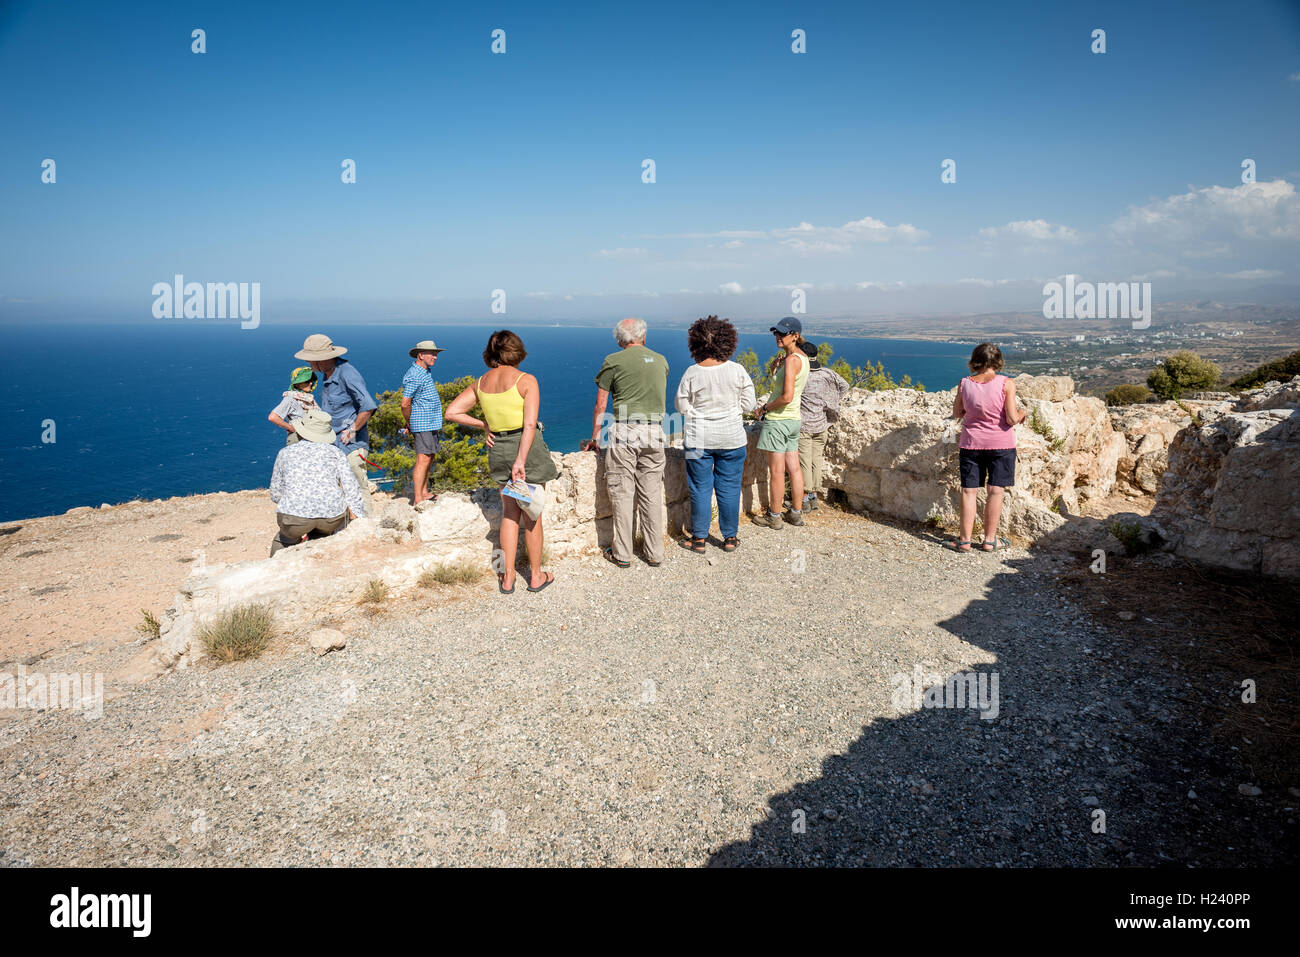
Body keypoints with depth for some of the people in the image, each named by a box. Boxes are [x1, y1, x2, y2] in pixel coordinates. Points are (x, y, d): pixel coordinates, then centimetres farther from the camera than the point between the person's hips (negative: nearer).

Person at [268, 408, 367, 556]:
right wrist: (355, 520, 8)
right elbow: (351, 488, 5)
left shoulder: (285, 453, 17)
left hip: (295, 516, -1)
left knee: (281, 543, 31)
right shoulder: (335, 452, 15)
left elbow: (275, 495, 21)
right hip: (332, 517, 1)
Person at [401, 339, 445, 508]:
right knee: (423, 460, -11)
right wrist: (409, 424, -5)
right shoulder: (414, 376, -17)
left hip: (432, 423, 10)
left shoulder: (427, 370, 15)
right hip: (423, 424, -10)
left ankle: (424, 493, 21)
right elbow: (405, 404, -19)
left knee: (429, 459, 13)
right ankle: (418, 499, -11)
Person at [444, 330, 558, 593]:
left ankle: (507, 577, 20)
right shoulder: (526, 380, -13)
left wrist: (484, 425, 6)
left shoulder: (481, 382, 2)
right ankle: (536, 576, 20)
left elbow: (452, 412, 3)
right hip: (528, 447, -5)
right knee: (532, 515, 8)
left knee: (510, 513, 17)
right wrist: (521, 461, -21)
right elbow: (530, 424, -22)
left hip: (499, 449, 5)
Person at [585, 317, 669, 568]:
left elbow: (600, 405, 2)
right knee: (652, 494, 9)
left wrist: (594, 438, 11)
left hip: (623, 431, -4)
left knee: (622, 493, 3)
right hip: (654, 432, 4)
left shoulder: (613, 361, 2)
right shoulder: (660, 360, 14)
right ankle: (655, 553, 15)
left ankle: (622, 554, 9)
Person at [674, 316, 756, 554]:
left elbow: (682, 406, -2)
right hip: (732, 437, 1)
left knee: (700, 488, 8)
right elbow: (749, 405, -2)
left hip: (699, 438, -1)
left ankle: (699, 539, 16)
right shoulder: (737, 371, -8)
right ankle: (730, 538, 20)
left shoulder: (692, 374, -10)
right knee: (729, 487, 11)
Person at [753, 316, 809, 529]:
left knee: (776, 471, 0)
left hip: (777, 420, -9)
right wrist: (775, 369, 5)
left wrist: (764, 408, -11)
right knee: (793, 468, 12)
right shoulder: (802, 357, 11)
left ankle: (774, 516, 8)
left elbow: (787, 396, -24)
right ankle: (796, 513, 20)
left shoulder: (791, 360, -18)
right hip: (793, 419, 9)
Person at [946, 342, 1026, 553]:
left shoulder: (965, 384, -3)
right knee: (996, 491, 6)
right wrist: (1021, 414, 8)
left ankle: (965, 540, 9)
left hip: (972, 443, 2)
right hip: (1001, 444, -2)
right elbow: (1012, 419, -13)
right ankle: (989, 540, 12)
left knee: (969, 491, 6)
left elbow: (956, 414, 8)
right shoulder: (1006, 384, -10)